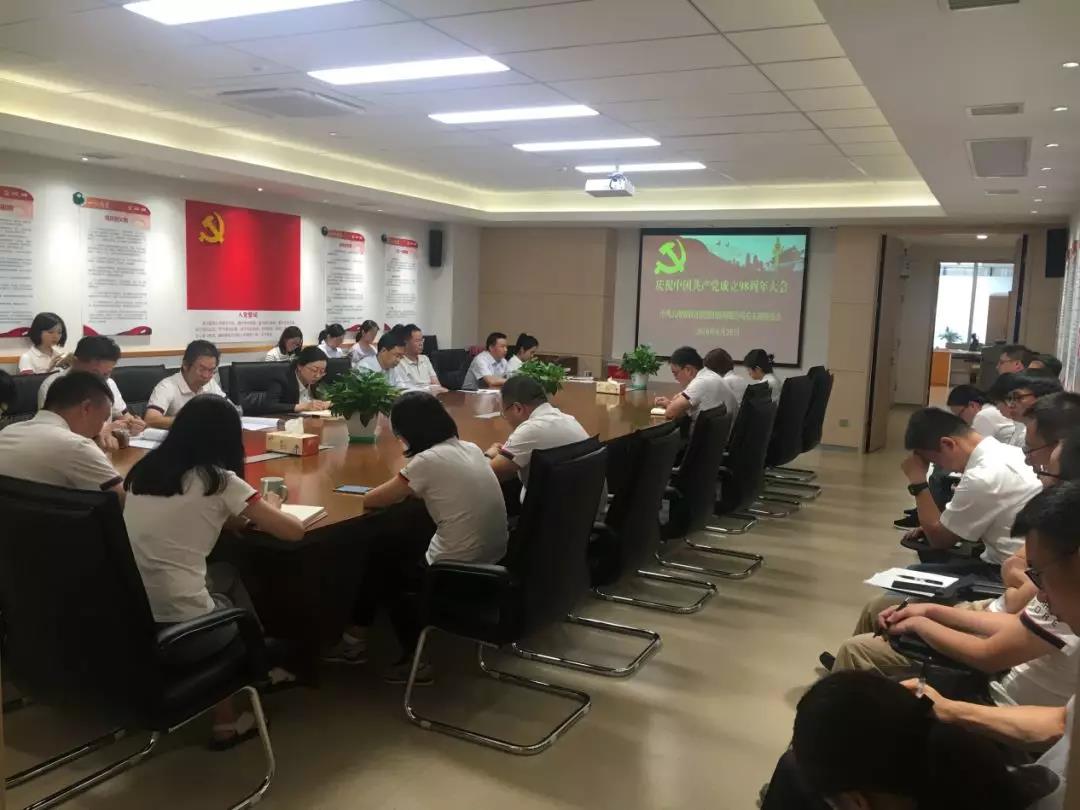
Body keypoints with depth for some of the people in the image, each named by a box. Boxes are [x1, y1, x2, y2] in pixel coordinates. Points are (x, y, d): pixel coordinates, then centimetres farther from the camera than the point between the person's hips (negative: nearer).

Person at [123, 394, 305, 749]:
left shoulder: (144, 470, 9)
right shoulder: (219, 480, -7)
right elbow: (294, 531, 0)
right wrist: (269, 507, 19)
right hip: (179, 631, -6)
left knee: (225, 574, 27)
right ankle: (226, 721, 39)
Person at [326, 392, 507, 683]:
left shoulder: (427, 461, -17)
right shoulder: (471, 449, 5)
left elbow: (370, 501, -9)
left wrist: (397, 483, 10)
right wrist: (406, 483, 9)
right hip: (492, 562, 8)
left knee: (380, 563, 19)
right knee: (395, 553, 24)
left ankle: (415, 658, 30)